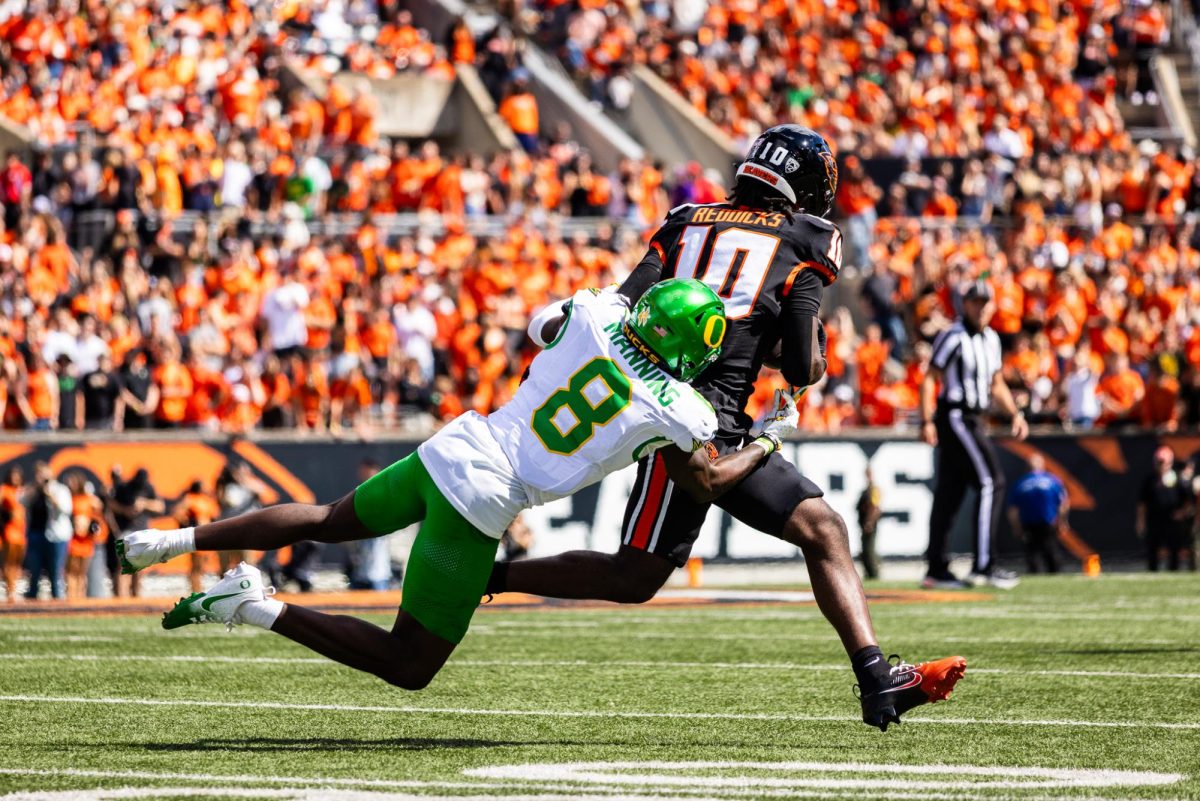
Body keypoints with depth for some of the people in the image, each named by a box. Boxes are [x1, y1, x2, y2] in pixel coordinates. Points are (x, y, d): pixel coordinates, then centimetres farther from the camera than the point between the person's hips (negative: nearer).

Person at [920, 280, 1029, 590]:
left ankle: (937, 569, 11)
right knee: (990, 483, -13)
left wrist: (1015, 413, 12)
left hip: (973, 421, 8)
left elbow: (996, 384, 24)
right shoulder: (953, 337, -11)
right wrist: (927, 421, -21)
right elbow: (930, 379, -14)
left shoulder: (991, 339, 15)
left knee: (950, 492, 9)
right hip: (955, 417, -8)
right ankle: (983, 565, -13)